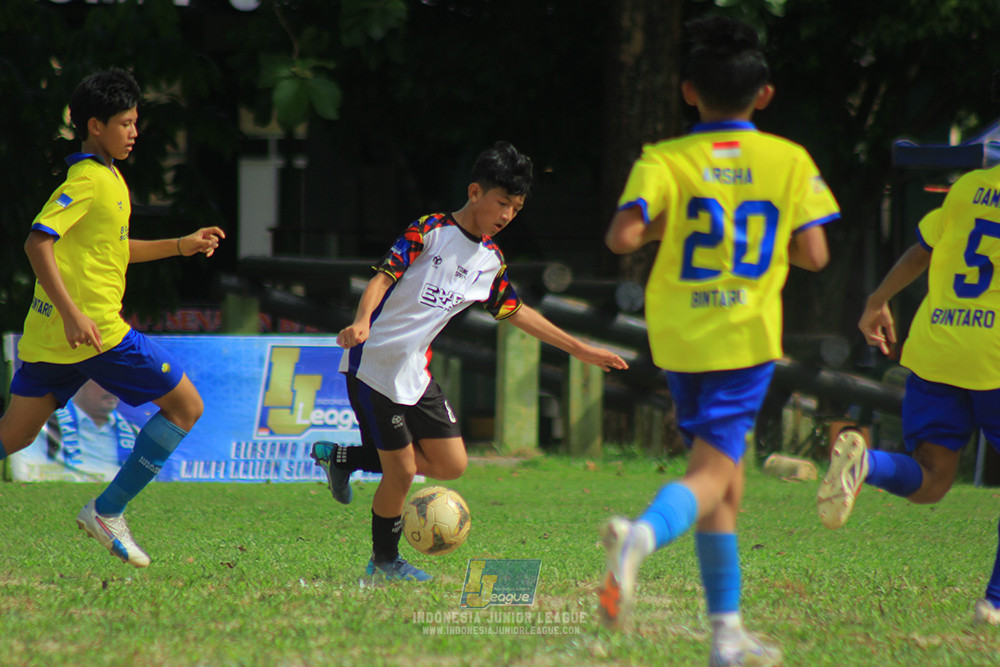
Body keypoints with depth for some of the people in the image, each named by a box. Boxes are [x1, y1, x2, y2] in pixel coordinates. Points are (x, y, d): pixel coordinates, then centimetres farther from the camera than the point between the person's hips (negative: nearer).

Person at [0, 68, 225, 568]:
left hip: (50, 334, 10)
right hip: (94, 329, -10)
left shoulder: (107, 178, 19)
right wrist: (72, 313, -29)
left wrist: (181, 245, 27)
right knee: (185, 405, 1)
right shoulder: (90, 178, -11)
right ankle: (107, 512, 0)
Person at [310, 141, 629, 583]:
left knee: (451, 464, 2)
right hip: (374, 363, -8)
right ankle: (385, 562, 16)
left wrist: (579, 349, 20)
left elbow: (514, 312, 20)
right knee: (401, 470, -6)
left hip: (415, 372, 8)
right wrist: (362, 322, -36)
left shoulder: (491, 261, 10)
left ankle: (344, 458, 17)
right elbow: (384, 276, -18)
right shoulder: (430, 231, -12)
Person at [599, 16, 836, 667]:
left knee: (726, 479, 14)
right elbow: (814, 253, -2)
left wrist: (658, 227, 7)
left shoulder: (664, 162, -1)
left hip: (679, 338, 2)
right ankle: (642, 537, -43)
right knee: (712, 474, -9)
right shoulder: (789, 161, 1)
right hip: (748, 335, -2)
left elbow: (623, 235, -15)